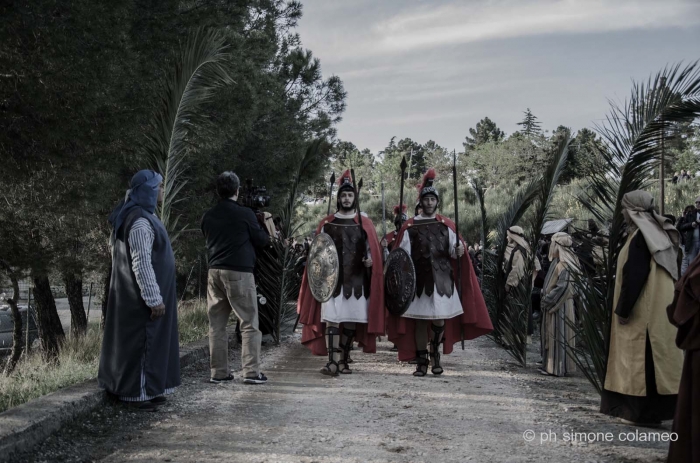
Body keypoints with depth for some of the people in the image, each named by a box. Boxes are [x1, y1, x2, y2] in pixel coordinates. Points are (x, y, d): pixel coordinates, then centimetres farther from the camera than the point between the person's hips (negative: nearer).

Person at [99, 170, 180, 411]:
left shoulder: (141, 215, 11)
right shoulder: (140, 221, -22)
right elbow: (141, 263, -25)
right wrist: (154, 298, -23)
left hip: (136, 292, 10)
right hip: (142, 294, -10)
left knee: (147, 339, 15)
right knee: (143, 339, -2)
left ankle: (147, 389, 24)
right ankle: (137, 392, 6)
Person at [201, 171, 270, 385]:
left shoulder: (208, 216, 8)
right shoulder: (245, 213, -7)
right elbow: (261, 240, 2)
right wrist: (267, 233, 22)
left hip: (214, 271, 5)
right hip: (239, 272, -5)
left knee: (217, 324, 9)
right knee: (249, 323, 0)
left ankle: (218, 371, 12)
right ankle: (251, 371, -3)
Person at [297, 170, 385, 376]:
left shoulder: (364, 223, 7)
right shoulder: (327, 223, 8)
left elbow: (371, 249, 7)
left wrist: (370, 260, -12)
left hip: (356, 280, 1)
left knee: (352, 319, 4)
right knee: (331, 318, -9)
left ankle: (344, 360, 14)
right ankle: (332, 361, -11)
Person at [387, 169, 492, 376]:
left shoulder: (447, 225, 8)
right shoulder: (410, 226, 5)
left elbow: (454, 251, 4)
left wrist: (459, 250, -17)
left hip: (442, 279, 0)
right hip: (419, 280, 0)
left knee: (439, 319, -4)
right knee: (420, 320, 2)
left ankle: (435, 354, 19)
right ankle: (421, 361, 12)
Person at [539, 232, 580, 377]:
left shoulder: (563, 265, -19)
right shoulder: (558, 262, 10)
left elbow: (562, 287, -24)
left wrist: (546, 300, -18)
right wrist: (546, 297, 12)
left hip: (559, 307, -9)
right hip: (554, 305, 9)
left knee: (558, 336, -2)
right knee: (552, 335, 14)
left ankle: (558, 368, 4)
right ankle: (552, 365, 22)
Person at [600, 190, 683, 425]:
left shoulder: (641, 236, -16)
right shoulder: (656, 234, 13)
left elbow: (634, 276, -21)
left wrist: (623, 308, -17)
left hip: (643, 311, -10)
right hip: (653, 308, 10)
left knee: (642, 360, -5)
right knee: (650, 359, 12)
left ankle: (644, 411, -1)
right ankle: (648, 409, 17)